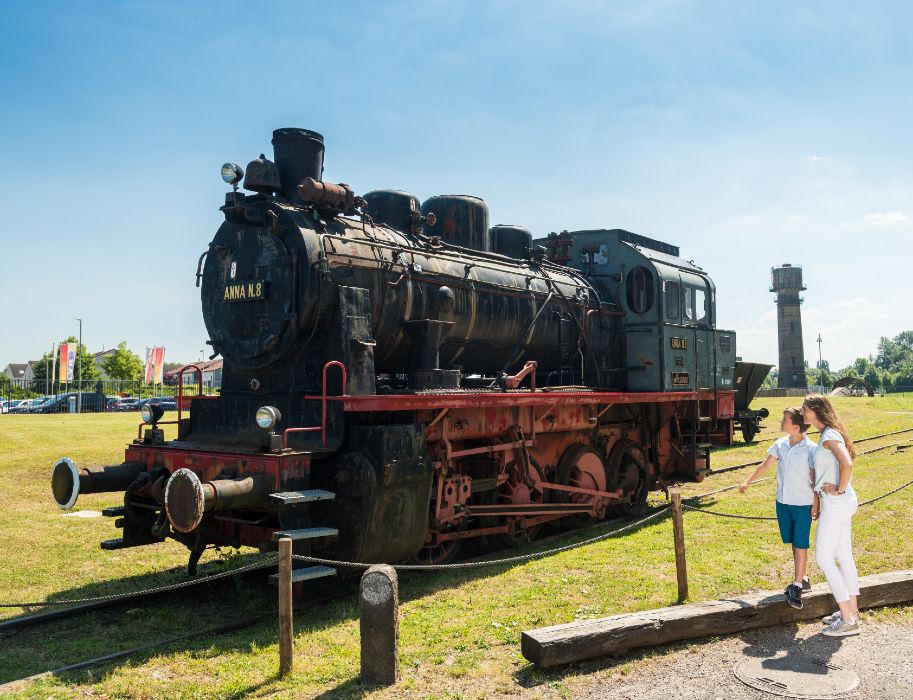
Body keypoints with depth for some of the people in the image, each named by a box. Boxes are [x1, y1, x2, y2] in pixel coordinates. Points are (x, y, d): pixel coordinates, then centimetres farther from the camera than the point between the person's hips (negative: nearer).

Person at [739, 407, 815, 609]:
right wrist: (748, 482, 18)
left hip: (803, 503, -6)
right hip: (783, 501, 6)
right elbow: (766, 465, 14)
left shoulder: (810, 449, -16)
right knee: (793, 542, 15)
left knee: (801, 544, -1)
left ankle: (797, 586, 6)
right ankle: (801, 579, 28)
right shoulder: (780, 444, 2)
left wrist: (817, 504, -14)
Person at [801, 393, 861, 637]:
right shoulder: (827, 435, 13)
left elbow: (847, 464, -31)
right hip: (838, 504, 10)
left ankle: (848, 620, 1)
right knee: (843, 556, 15)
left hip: (837, 503, -10)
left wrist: (840, 489, -20)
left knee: (823, 557, -5)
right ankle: (852, 612, 25)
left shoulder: (830, 435, -17)